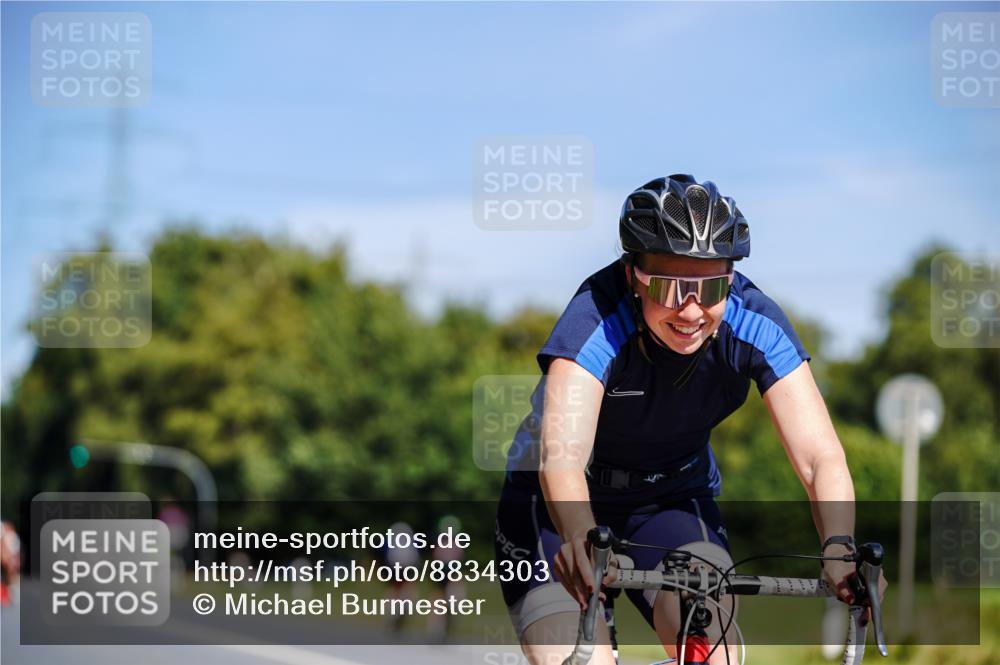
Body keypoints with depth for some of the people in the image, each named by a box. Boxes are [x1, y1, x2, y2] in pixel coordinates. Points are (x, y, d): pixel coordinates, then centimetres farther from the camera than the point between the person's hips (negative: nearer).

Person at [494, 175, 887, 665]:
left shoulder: (754, 323, -23)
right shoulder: (597, 320, -32)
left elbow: (819, 455, -29)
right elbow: (560, 456, -46)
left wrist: (839, 547, -49)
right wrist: (582, 541, -67)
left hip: (674, 497, 3)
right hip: (558, 509, -2)